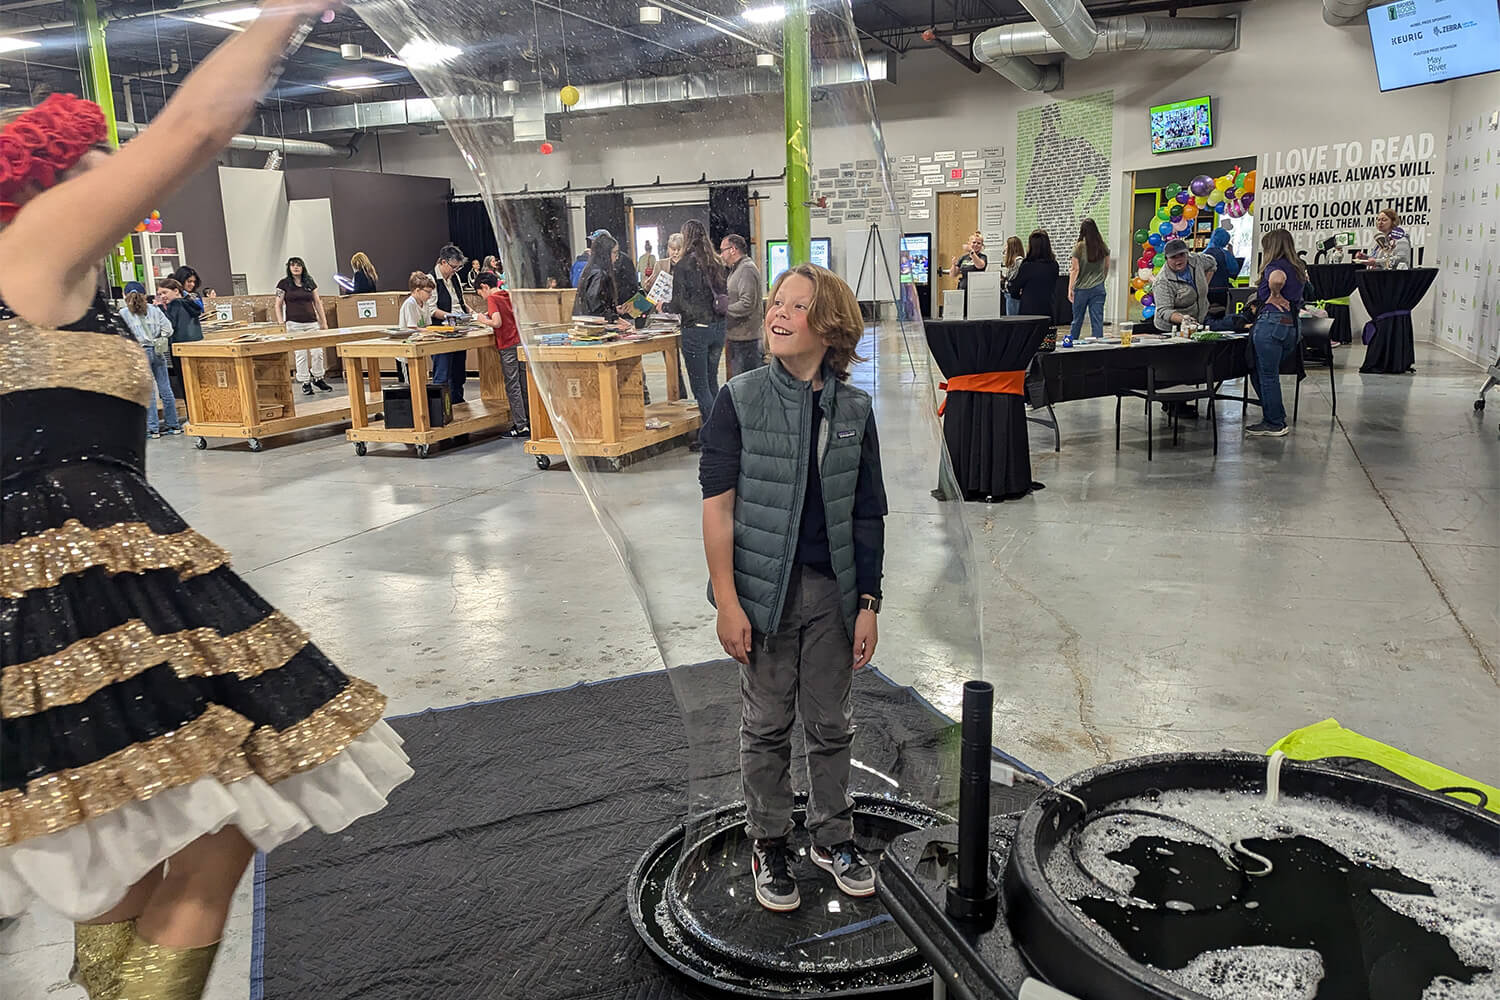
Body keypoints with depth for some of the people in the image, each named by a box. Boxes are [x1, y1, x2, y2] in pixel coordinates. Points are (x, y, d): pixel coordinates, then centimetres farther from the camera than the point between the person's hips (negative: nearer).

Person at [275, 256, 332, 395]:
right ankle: (305, 383, 6)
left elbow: (317, 303, 14)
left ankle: (318, 378, 17)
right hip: (294, 324, -3)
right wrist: (281, 324, -6)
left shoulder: (310, 283, 11)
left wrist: (324, 322, 9)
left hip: (312, 322, 3)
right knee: (300, 354, -2)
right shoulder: (284, 284, 2)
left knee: (317, 352, 0)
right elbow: (278, 305, 2)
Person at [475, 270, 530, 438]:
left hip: (508, 346, -7)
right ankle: (528, 421, 18)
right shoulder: (507, 295, 12)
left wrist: (484, 320, -3)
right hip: (520, 341, 7)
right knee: (523, 384, 12)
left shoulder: (492, 298, -10)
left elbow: (497, 322, -21)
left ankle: (521, 426, -1)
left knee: (512, 387, -2)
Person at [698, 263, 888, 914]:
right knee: (767, 725, 11)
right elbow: (718, 505, -10)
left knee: (831, 723, 16)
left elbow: (867, 513, 3)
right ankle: (769, 845, 31)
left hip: (832, 590, 3)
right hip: (764, 590, -2)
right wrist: (727, 602, -13)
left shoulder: (852, 408, 0)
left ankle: (832, 837, 36)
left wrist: (867, 603, 2)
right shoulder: (740, 401, -8)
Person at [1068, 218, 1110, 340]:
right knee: (1098, 320, 2)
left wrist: (1070, 288, -9)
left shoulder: (1079, 247, -9)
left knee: (1077, 320, 10)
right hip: (1098, 288, 2)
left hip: (1081, 289, -2)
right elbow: (1107, 267, 12)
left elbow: (1075, 269, -11)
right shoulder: (1103, 247, 2)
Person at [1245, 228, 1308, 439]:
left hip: (1272, 321, -9)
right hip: (1292, 325, 9)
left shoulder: (1275, 266, -7)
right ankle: (1276, 418, 19)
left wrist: (1275, 295, -14)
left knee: (1267, 374, -2)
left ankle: (1274, 424, 2)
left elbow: (1277, 278, -32)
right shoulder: (1298, 267, 20)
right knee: (1268, 374, 16)